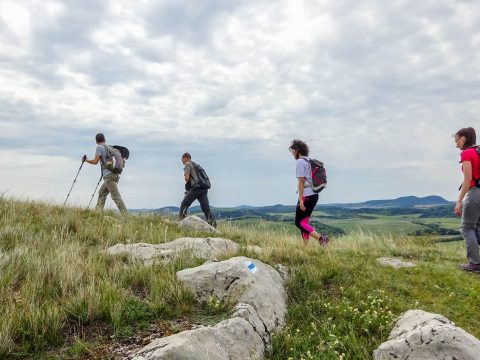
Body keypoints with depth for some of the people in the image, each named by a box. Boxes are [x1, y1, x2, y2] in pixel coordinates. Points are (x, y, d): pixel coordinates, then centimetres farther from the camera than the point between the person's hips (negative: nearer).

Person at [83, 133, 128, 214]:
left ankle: (125, 215, -19)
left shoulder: (99, 147, 0)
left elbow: (95, 162, -5)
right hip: (115, 174, 8)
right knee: (102, 193, 18)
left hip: (109, 175, -8)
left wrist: (86, 160, 12)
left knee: (116, 196, -13)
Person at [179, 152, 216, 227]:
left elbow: (186, 178, -7)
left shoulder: (187, 164, 5)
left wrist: (187, 183, 13)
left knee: (184, 204, 5)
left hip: (196, 188, -7)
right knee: (206, 207, -3)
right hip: (204, 189, 7)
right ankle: (212, 222, -18)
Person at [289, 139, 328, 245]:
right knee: (304, 221, 13)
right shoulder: (310, 161, 15)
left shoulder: (300, 162, -11)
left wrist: (300, 200, -18)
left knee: (299, 222, -3)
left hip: (306, 196, -9)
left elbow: (301, 182, -17)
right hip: (314, 194, 9)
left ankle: (321, 238, -15)